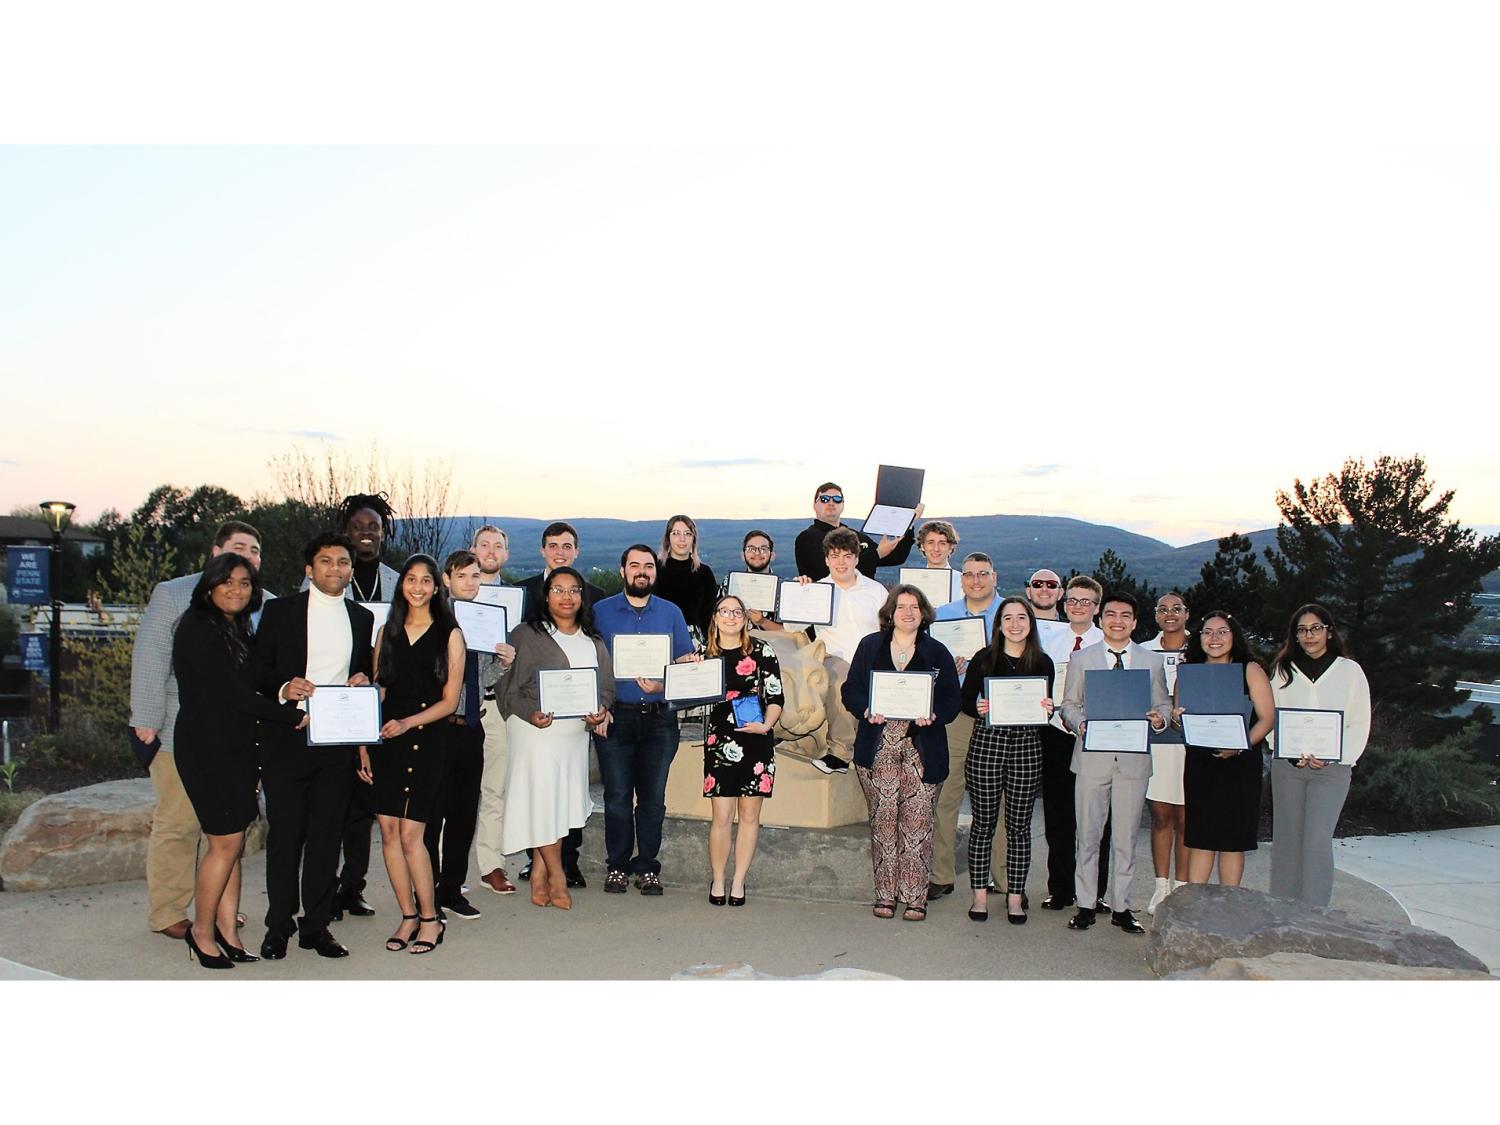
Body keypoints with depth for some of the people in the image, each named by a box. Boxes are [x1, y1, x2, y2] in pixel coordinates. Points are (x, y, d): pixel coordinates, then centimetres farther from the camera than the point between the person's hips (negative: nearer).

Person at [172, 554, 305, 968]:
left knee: (233, 844, 7)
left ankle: (226, 931, 13)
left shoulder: (237, 630, 16)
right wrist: (293, 716, -12)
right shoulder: (197, 628, -11)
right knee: (226, 842, -6)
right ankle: (201, 931, 10)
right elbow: (231, 692, -16)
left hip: (236, 746, 8)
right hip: (206, 745, -8)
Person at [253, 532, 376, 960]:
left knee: (327, 836, 6)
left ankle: (316, 924, 15)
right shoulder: (280, 611, 4)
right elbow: (259, 669, 2)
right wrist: (283, 688, -17)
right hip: (288, 739, -2)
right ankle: (279, 925, 14)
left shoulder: (363, 617, 13)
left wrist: (364, 680, -2)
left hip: (338, 742, 3)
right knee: (284, 834, 1)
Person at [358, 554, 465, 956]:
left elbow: (449, 700, -2)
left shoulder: (449, 634, 0)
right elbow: (376, 693, 11)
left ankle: (430, 919, 7)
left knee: (410, 833, -8)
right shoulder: (388, 632, 12)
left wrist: (407, 723, -14)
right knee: (388, 830, 2)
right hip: (385, 738, 4)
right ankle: (408, 917, 15)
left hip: (427, 739, -4)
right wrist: (363, 746, 5)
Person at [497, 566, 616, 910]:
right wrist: (531, 714, -20)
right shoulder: (527, 635, -2)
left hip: (577, 731, 5)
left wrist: (600, 710, -7)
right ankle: (556, 875, 7)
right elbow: (507, 687, -5)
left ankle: (539, 874, 16)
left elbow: (607, 685, 13)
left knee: (564, 803, 5)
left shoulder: (594, 640, 14)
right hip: (536, 729, -5)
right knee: (544, 799, -7)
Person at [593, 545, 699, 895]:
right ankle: (617, 866, 13)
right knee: (617, 796, 2)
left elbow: (686, 662, 8)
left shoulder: (671, 613, 9)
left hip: (659, 718, 1)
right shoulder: (601, 611, 6)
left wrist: (664, 685, -10)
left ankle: (647, 867, 15)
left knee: (653, 797, 5)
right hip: (616, 717, -1)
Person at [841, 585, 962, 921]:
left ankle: (915, 897, 7)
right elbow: (851, 690, 8)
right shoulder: (870, 646, 10)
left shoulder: (937, 653, 9)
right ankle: (885, 894, 12)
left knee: (917, 821, -2)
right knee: (883, 820, 2)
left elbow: (952, 700, 6)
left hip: (921, 750, 0)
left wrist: (933, 715, -14)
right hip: (878, 749, 1)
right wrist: (866, 710, -11)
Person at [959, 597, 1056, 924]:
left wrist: (1047, 710, -11)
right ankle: (980, 894, 15)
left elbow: (1047, 707, 12)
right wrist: (978, 709, -16)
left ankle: (1015, 896, 16)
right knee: (983, 822, 5)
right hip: (986, 742, -1)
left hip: (1027, 745, 1)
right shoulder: (984, 658, 1)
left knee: (1019, 824, 7)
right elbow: (965, 700, 5)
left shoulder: (1043, 662, 6)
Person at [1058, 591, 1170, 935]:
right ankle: (1086, 905, 14)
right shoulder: (1081, 659, 7)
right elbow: (1069, 704, 7)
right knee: (1088, 835, 5)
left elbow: (1163, 705, 12)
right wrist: (1080, 724, -13)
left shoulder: (1152, 662, 11)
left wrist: (1159, 719, -11)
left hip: (1133, 758, 1)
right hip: (1092, 758, -1)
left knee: (1126, 838, 6)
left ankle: (1121, 907, 16)